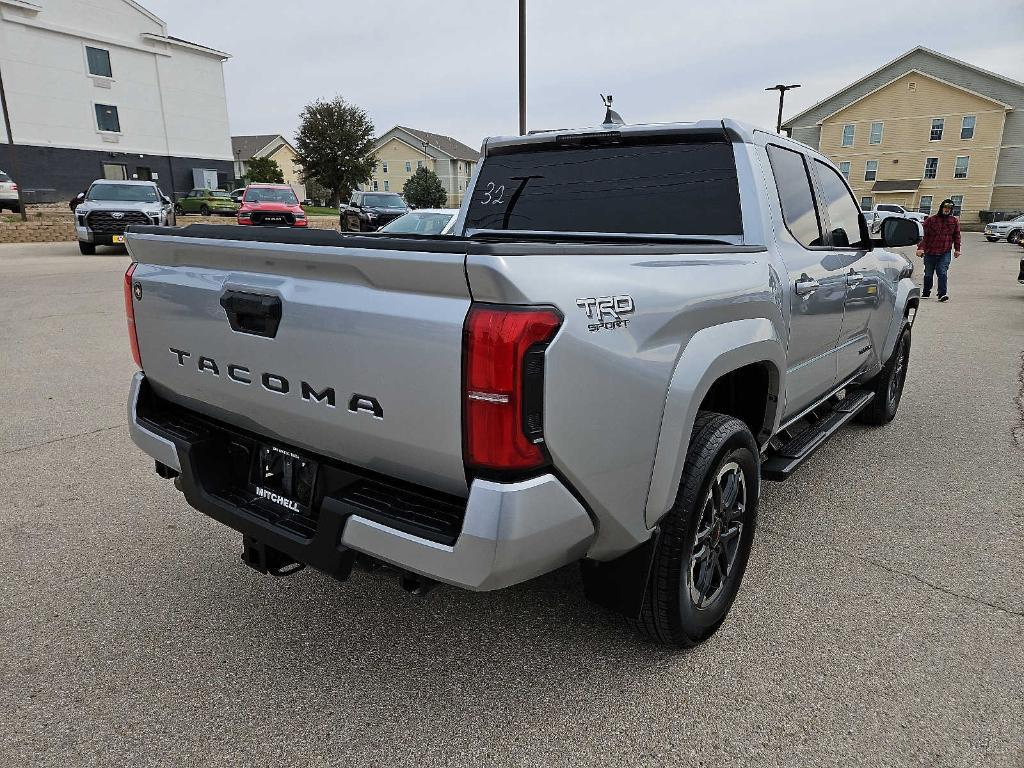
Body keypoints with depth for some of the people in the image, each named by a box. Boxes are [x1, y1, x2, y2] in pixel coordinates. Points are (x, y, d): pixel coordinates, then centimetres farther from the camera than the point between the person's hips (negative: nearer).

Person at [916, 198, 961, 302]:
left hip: (945, 253, 0)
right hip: (930, 252, 0)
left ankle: (943, 294, -14)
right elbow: (924, 235, -5)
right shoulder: (930, 220, -2)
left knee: (942, 273, -11)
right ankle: (926, 292, 28)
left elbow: (956, 236, 14)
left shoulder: (954, 221, 7)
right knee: (928, 274, 11)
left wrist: (957, 249, 11)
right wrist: (921, 248, -16)